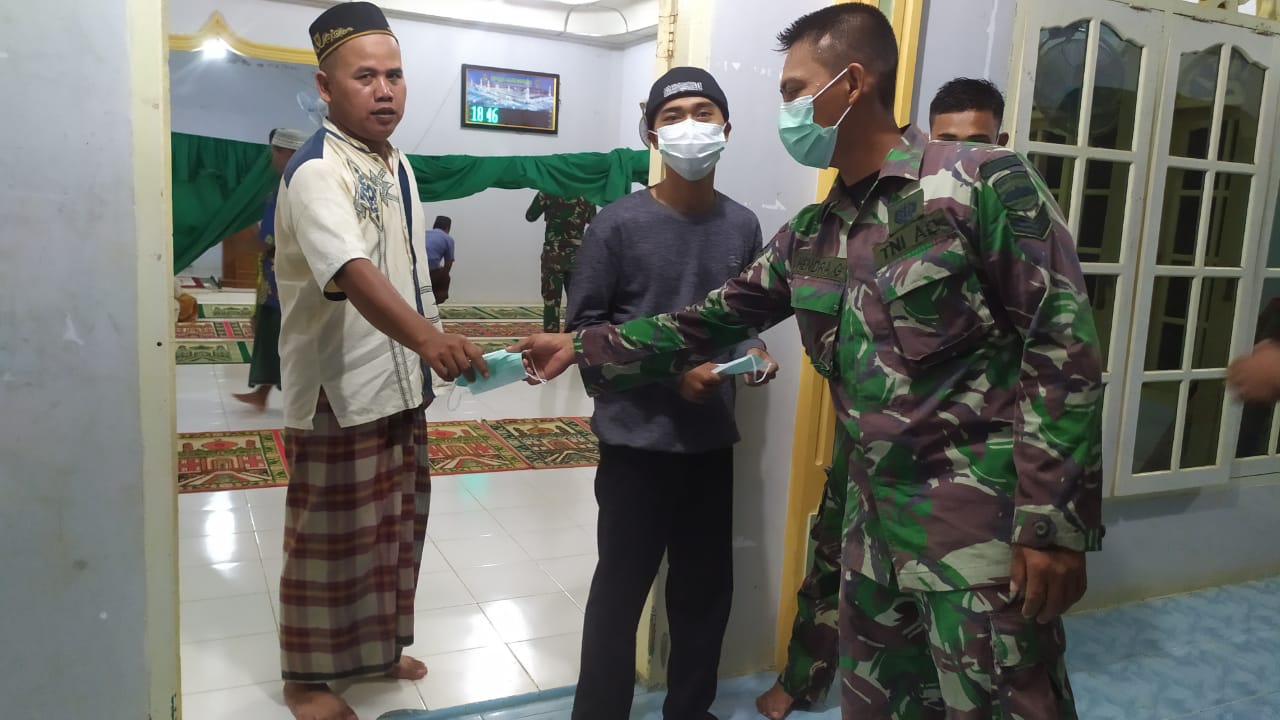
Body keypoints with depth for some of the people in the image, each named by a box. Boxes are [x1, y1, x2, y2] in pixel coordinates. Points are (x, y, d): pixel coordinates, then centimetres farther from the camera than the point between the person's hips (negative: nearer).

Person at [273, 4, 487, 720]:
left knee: (397, 525, 19)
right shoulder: (317, 170, -18)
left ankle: (378, 645, 39)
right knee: (332, 538, 5)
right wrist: (429, 336, -50)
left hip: (402, 381, 8)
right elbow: (354, 273, -36)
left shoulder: (398, 163, 10)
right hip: (341, 390, -8)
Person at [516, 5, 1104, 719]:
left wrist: (1054, 523, -16)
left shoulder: (986, 181, -9)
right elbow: (713, 321, 16)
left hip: (981, 523, -6)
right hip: (875, 521, 7)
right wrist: (583, 349, 13)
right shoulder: (810, 235, 11)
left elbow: (1063, 348, -13)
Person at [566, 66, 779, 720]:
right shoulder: (619, 224, -10)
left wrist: (752, 351, -5)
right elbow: (583, 326, -9)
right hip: (636, 440, -4)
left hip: (712, 440, 5)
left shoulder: (742, 226, 3)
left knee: (707, 589, 16)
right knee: (621, 588, 7)